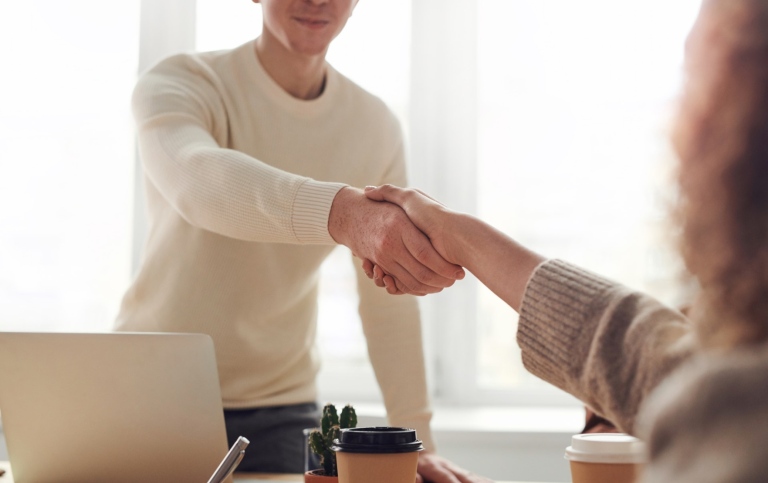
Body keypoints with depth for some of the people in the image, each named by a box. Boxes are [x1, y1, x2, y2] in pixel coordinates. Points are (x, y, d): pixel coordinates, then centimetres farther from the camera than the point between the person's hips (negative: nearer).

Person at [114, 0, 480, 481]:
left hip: (281, 410, 3)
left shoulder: (377, 126, -2)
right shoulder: (179, 83, -14)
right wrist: (342, 212, -56)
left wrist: (417, 442, -5)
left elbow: (390, 301, 0)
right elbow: (197, 179, -39)